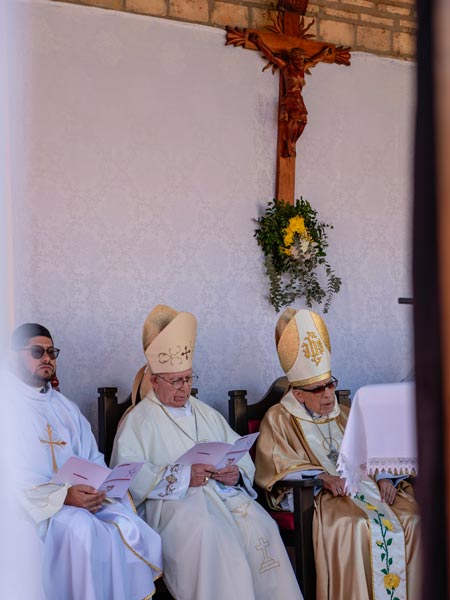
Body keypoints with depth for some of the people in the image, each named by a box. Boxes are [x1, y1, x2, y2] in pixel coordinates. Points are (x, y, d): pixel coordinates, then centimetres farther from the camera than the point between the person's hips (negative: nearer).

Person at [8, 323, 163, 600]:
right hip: (34, 504, -5)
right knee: (82, 530, -33)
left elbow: (95, 460, 16)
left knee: (128, 526, -22)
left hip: (80, 496, 5)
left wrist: (99, 487, -7)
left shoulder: (66, 407, 20)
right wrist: (62, 496, -20)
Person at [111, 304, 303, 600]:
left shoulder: (206, 413, 24)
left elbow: (242, 454, 18)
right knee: (206, 532, -35)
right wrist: (181, 476, -17)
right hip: (171, 501, -4)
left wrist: (236, 474, -6)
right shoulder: (138, 421, 6)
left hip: (224, 493, 5)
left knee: (260, 526, -24)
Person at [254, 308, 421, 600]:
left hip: (363, 485, 5)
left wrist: (384, 476, -2)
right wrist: (320, 475, -20)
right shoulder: (279, 419, 8)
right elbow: (275, 463, -7)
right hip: (314, 496, -5)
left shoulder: (344, 415, 25)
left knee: (411, 519, -21)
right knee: (352, 526, -36)